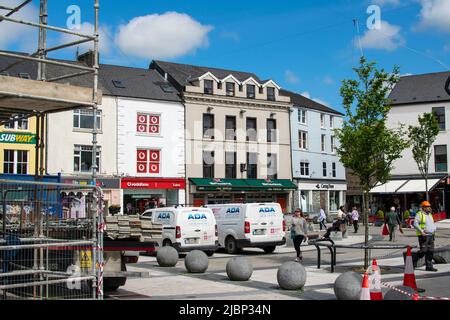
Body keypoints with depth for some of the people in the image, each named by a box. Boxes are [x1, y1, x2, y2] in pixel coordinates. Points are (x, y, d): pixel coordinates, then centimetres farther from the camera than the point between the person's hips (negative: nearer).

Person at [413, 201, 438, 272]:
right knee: (423, 251, -8)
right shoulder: (419, 214, -7)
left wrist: (434, 230, 9)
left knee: (430, 251, 4)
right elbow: (415, 224, -16)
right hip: (423, 235, -8)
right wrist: (421, 231, -23)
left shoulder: (430, 214, 17)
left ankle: (429, 266, 9)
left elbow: (433, 224, 27)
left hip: (431, 235, 8)